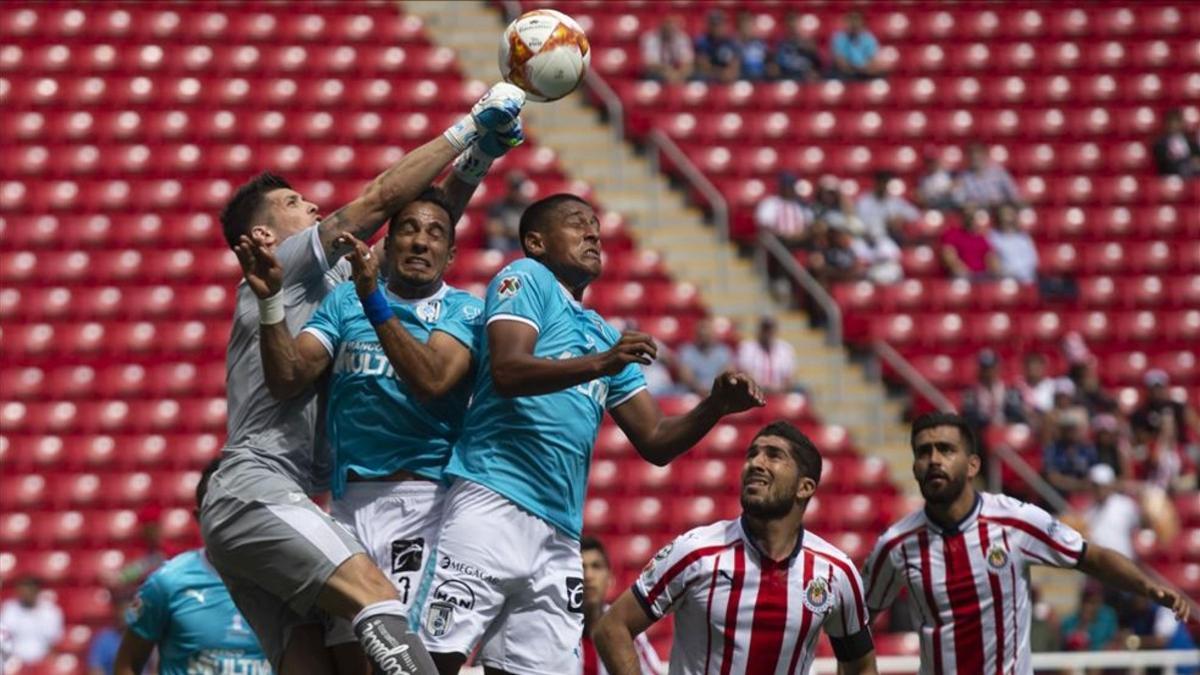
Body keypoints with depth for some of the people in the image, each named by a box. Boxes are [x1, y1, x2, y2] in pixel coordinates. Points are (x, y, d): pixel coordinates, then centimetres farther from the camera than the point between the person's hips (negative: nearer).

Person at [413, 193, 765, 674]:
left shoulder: (605, 336, 25)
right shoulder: (527, 278, 5)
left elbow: (655, 442, 23)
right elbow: (507, 371, -12)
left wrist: (714, 407, 5)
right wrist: (601, 364, -24)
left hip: (560, 534, 7)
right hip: (492, 504, -7)